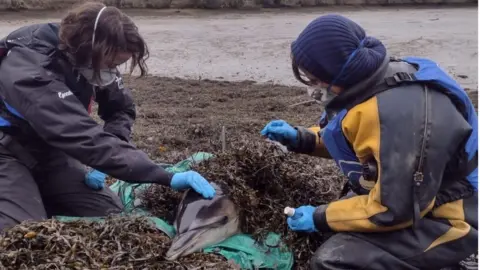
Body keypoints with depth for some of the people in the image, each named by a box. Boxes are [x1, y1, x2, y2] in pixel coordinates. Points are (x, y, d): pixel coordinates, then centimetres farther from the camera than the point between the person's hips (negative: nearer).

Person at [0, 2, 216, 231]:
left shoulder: (88, 62, -13)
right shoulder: (30, 73, -35)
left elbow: (122, 108, 1)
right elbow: (86, 139, -44)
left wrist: (103, 157, -17)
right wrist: (167, 178, -48)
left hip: (48, 150, 7)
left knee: (109, 213, -6)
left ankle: (39, 196, 14)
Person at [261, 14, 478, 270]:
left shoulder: (401, 114, -33)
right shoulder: (373, 80, -4)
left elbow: (394, 210, -28)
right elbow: (349, 139, 14)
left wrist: (320, 218, -17)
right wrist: (299, 138, 0)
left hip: (441, 220, -9)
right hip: (414, 198, 9)